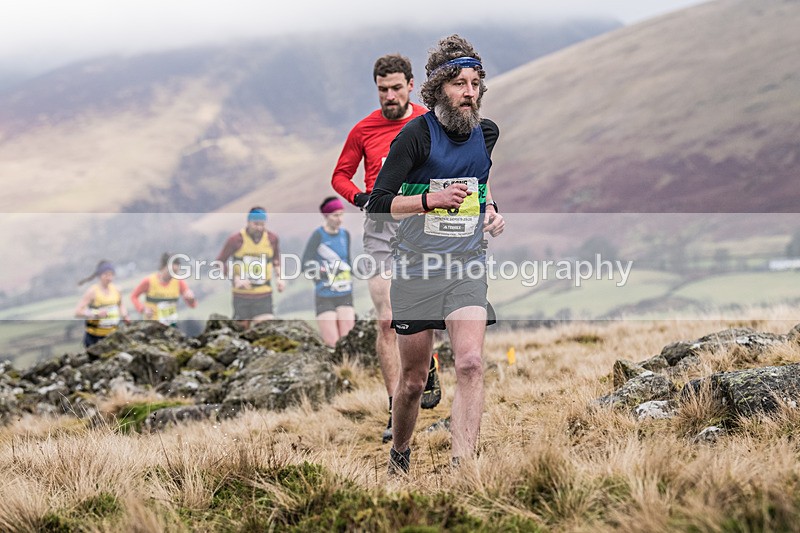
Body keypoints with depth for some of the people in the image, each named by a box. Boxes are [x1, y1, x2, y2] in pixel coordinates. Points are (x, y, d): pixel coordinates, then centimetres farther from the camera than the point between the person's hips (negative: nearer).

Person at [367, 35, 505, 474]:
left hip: (467, 266, 3)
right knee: (413, 380, 7)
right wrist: (431, 199, -27)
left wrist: (490, 210, 9)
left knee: (470, 363, -19)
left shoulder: (487, 131, 5)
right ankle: (399, 455, 34)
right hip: (416, 267, -3)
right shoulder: (417, 134, -11)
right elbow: (378, 204, -14)